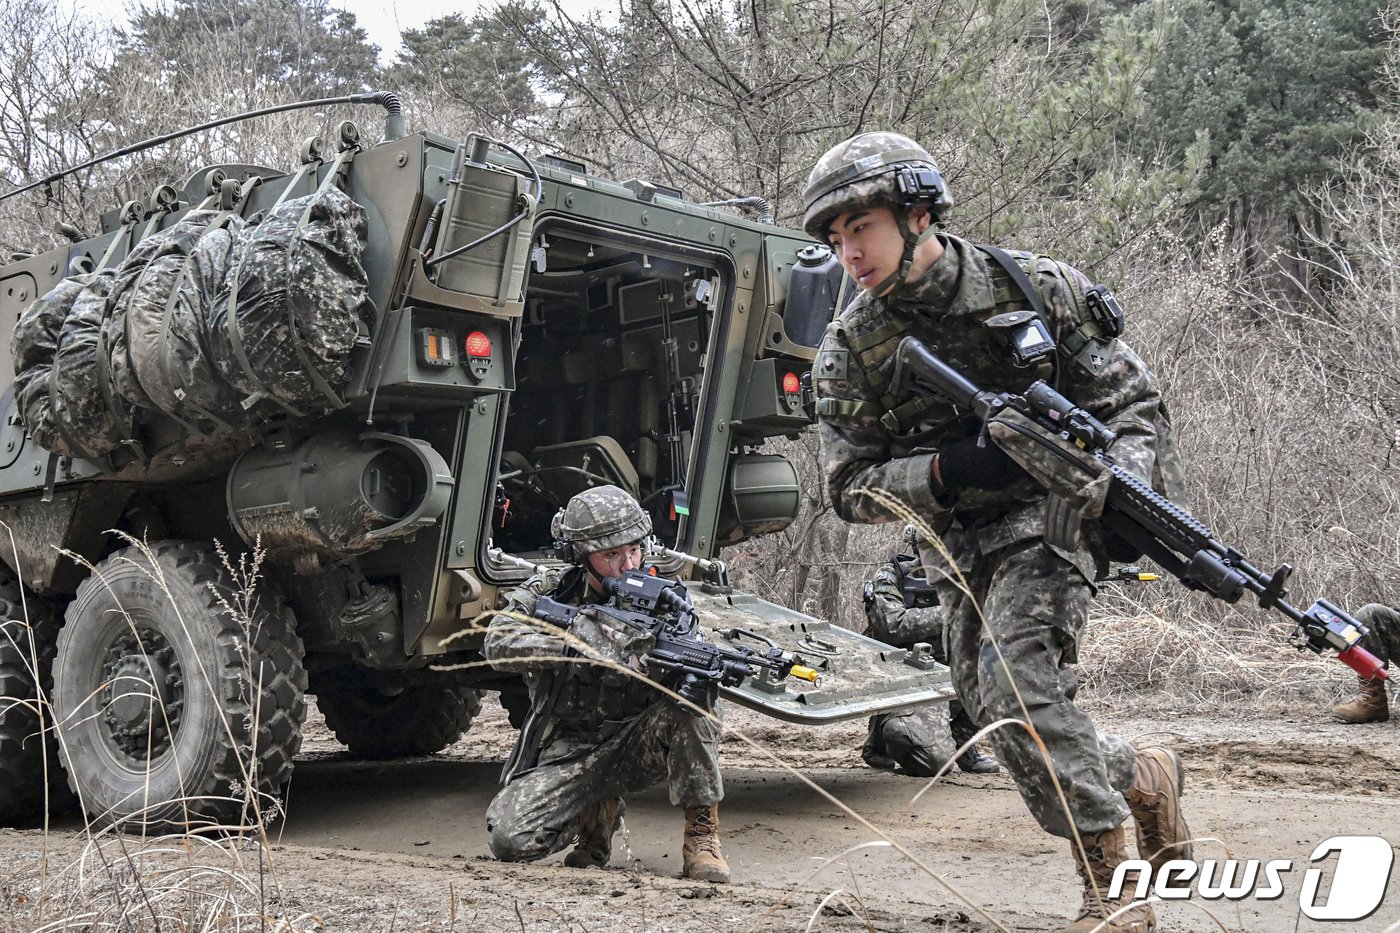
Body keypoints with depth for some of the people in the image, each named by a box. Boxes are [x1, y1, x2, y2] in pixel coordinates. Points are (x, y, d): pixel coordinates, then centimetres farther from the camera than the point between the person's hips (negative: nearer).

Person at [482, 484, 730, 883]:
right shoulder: (546, 594, -2)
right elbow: (498, 644, -18)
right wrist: (574, 642, -33)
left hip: (634, 746, 0)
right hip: (566, 752, 0)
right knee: (510, 839, -23)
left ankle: (702, 833, -17)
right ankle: (597, 815, 10)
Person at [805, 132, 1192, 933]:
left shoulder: (1037, 289, -8)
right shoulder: (851, 350, -2)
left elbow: (1135, 402, -4)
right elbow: (850, 489, -2)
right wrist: (944, 470, -20)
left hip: (1050, 515, -5)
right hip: (963, 551, 5)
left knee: (1015, 682, -24)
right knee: (1003, 714, 5)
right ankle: (1145, 778, 33)